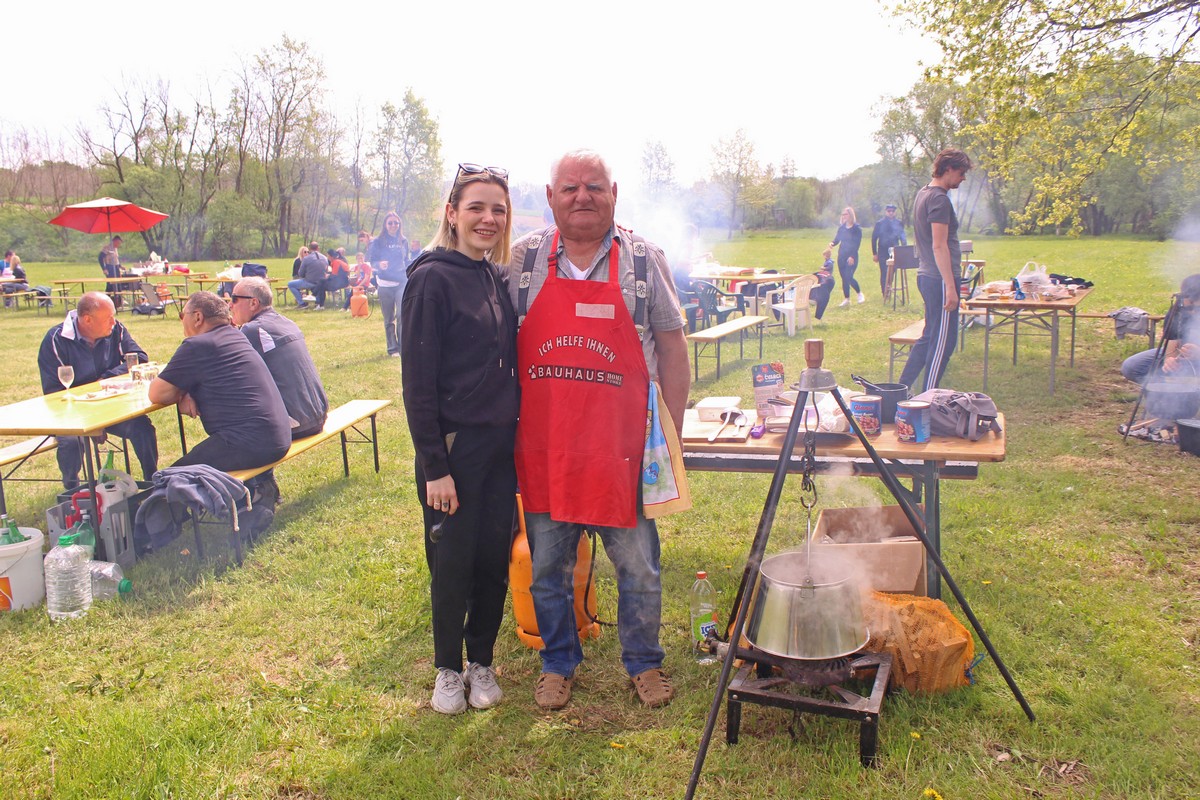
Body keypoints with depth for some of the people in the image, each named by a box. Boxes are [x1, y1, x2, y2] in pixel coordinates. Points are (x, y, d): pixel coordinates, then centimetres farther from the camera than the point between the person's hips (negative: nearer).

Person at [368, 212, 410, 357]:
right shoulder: (378, 241, 1)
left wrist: (409, 277, 9)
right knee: (389, 319, 5)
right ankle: (392, 349, 14)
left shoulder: (403, 241, 9)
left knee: (402, 314, -13)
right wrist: (379, 264, -20)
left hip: (402, 282, 1)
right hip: (385, 284, -1)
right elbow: (371, 261, 0)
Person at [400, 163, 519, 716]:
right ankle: (448, 669, 26)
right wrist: (434, 466, -16)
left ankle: (481, 663, 30)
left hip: (500, 444, 6)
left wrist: (518, 439, 11)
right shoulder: (432, 279, -11)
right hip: (454, 446, -6)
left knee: (495, 559, 11)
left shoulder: (497, 279, 10)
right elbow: (417, 381, -14)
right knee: (453, 564, 6)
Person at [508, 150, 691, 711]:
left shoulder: (644, 259, 2)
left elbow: (672, 348, 4)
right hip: (544, 448, 1)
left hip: (623, 445, -1)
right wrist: (505, 430, 5)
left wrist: (673, 432, 0)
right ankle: (558, 663, 34)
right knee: (548, 569, 13)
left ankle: (644, 662, 32)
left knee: (638, 566, 9)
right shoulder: (523, 260, 4)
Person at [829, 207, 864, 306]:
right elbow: (837, 239, 8)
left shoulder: (857, 229, -7)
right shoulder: (841, 228, 8)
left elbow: (857, 244, -11)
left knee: (848, 277, -13)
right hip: (841, 255, 5)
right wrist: (832, 243, -17)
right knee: (844, 278, 7)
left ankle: (860, 293, 11)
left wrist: (852, 256, -21)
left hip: (852, 256, -5)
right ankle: (846, 299, 16)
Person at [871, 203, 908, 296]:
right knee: (884, 273, -5)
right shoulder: (879, 223, -1)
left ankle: (888, 291, 22)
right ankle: (884, 293, 1)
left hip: (895, 253, 3)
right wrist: (874, 253, -2)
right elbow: (874, 238, 1)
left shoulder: (899, 223, 5)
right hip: (883, 253, -2)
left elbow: (903, 237, 9)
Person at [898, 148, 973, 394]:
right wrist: (950, 286, -23)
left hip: (926, 275, 10)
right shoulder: (939, 199, -15)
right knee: (942, 341, -2)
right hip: (939, 278, -10)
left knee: (930, 336, 17)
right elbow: (939, 246, -21)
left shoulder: (923, 193, 16)